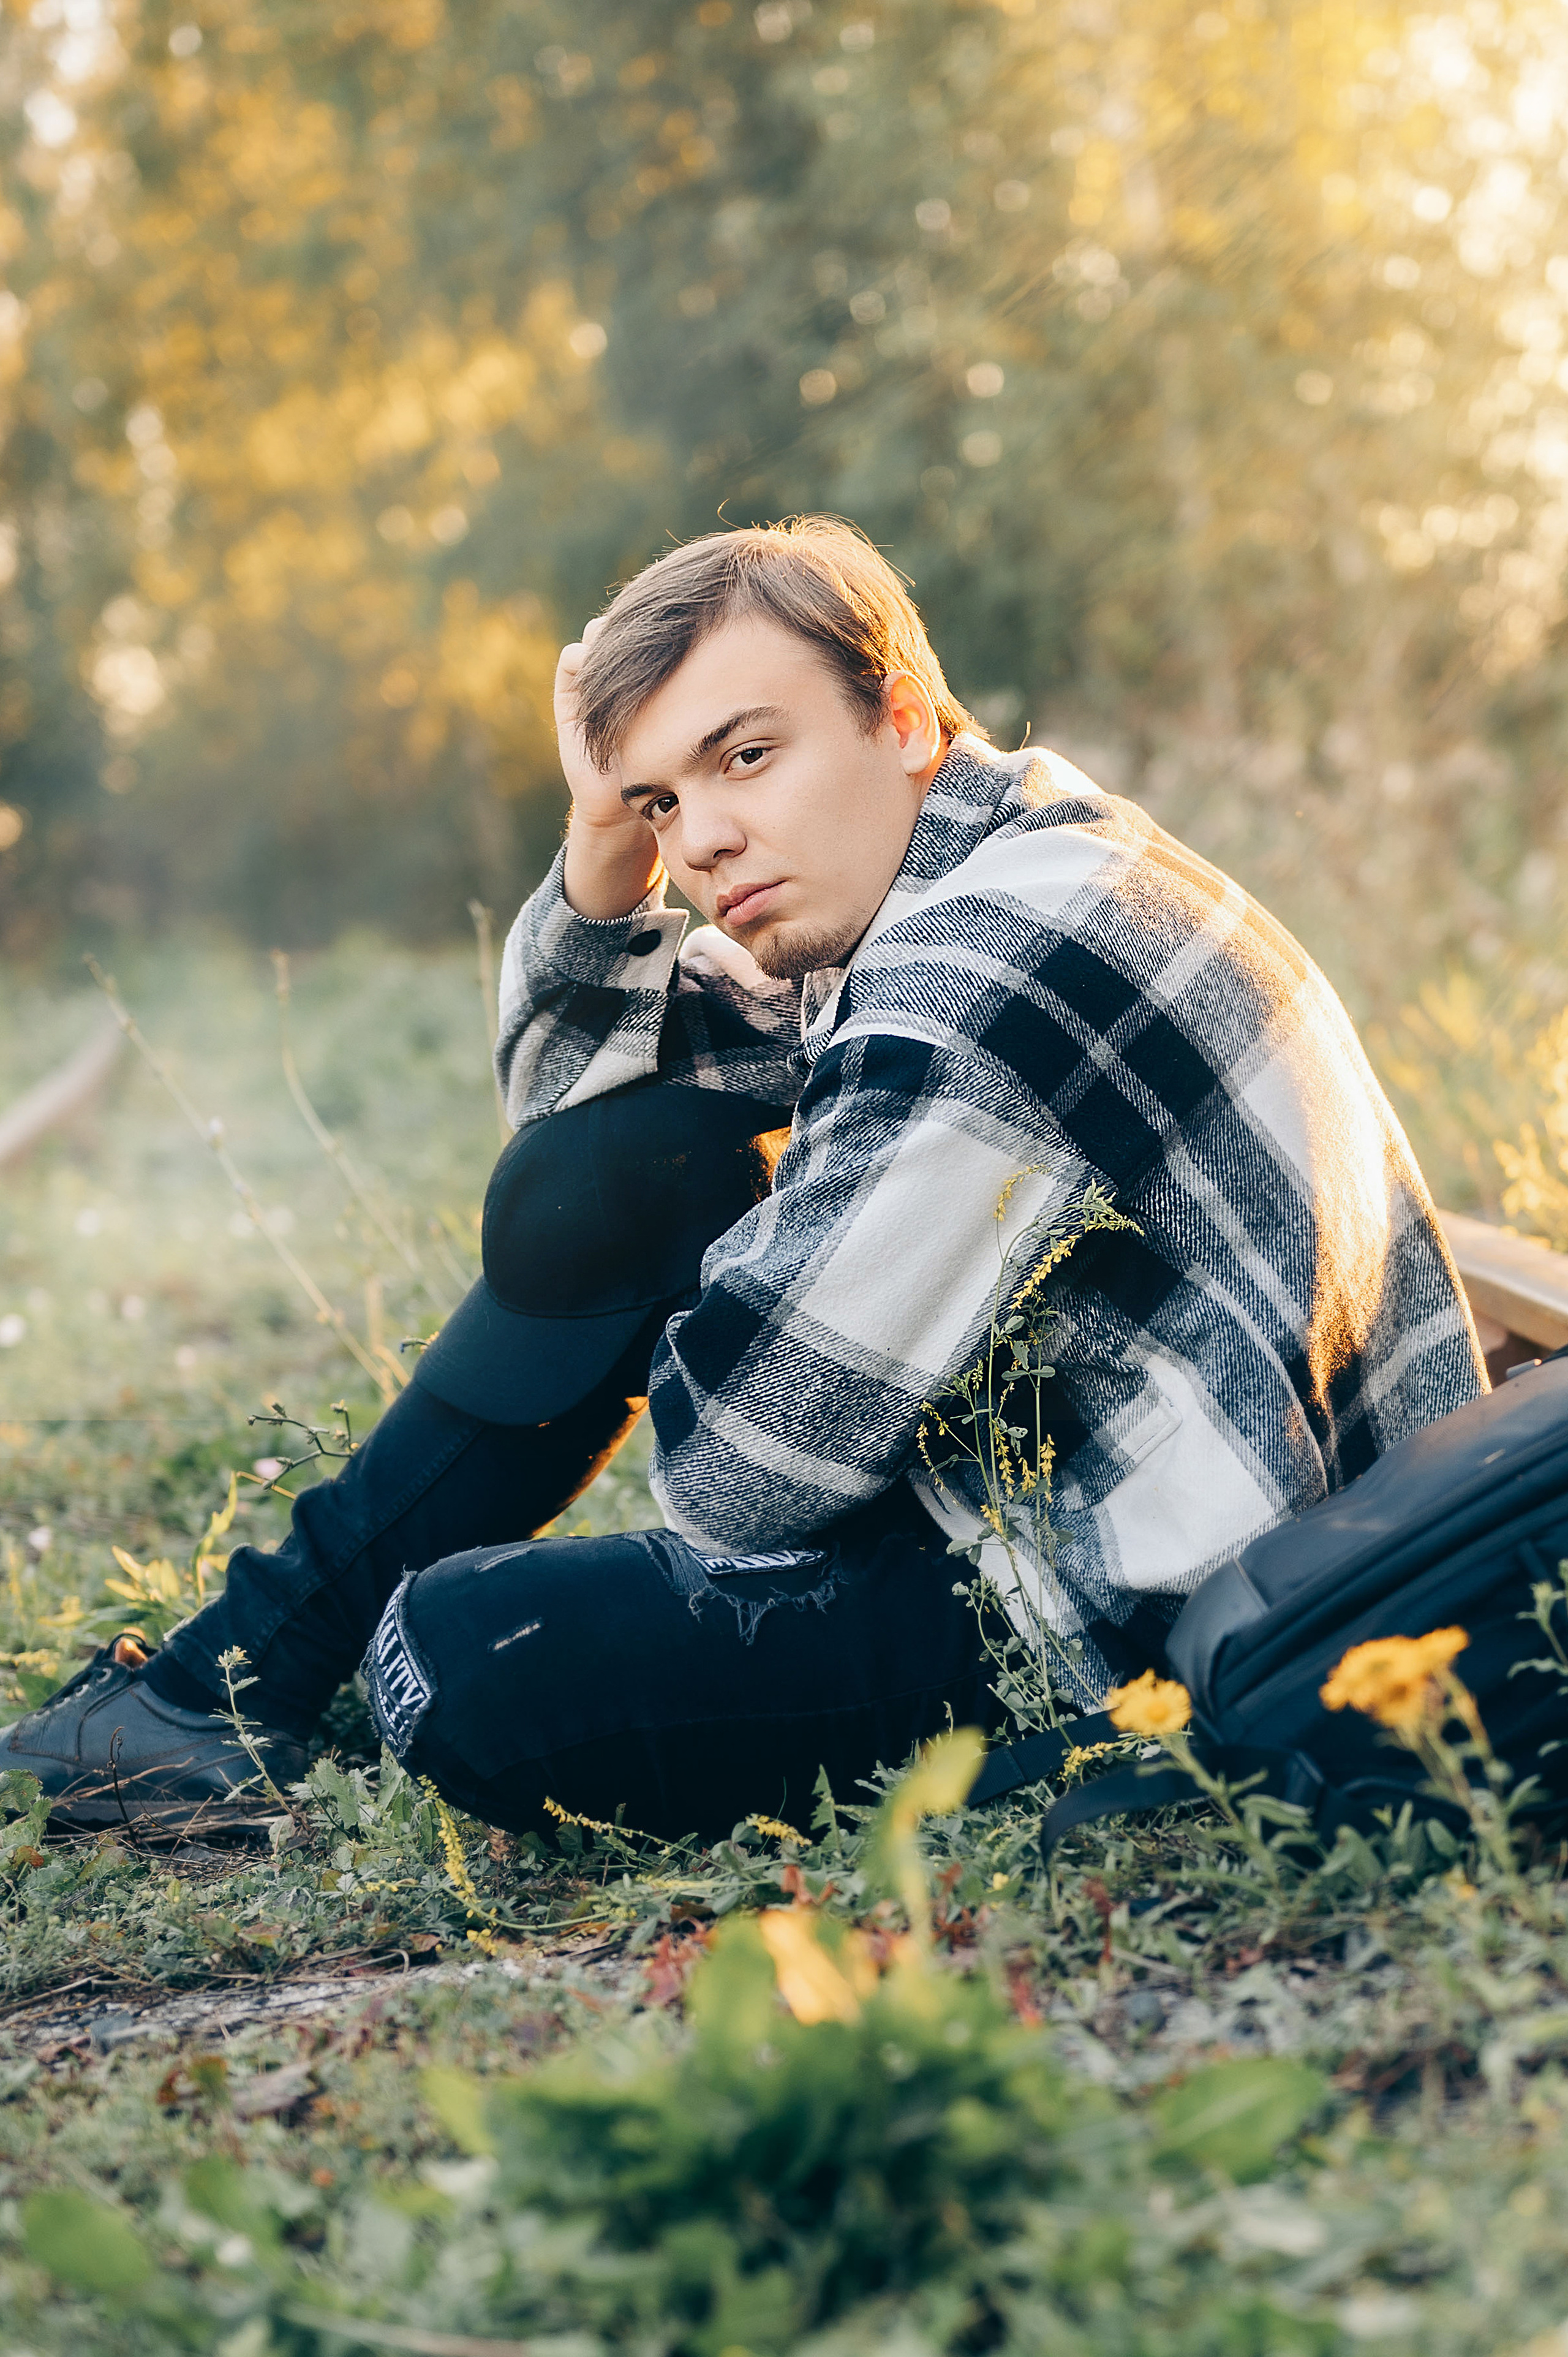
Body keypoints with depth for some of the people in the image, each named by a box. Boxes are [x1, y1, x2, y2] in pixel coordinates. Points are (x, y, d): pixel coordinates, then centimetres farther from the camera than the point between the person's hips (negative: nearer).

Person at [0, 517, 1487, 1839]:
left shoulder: (979, 976, -26)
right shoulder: (898, 892, 6)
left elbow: (745, 1488, -22)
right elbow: (566, 1070, 18)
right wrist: (607, 848, -1)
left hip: (1171, 1629, -10)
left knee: (464, 1670, -20)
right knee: (614, 1161, 8)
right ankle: (250, 1665, 15)